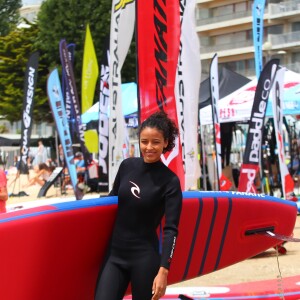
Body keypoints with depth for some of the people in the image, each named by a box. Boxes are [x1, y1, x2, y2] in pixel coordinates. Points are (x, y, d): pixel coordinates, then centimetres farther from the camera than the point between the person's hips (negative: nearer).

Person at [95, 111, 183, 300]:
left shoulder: (170, 182, -8)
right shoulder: (127, 166, 3)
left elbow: (171, 229, -12)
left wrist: (163, 270, -20)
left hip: (145, 257, -4)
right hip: (115, 254, 4)